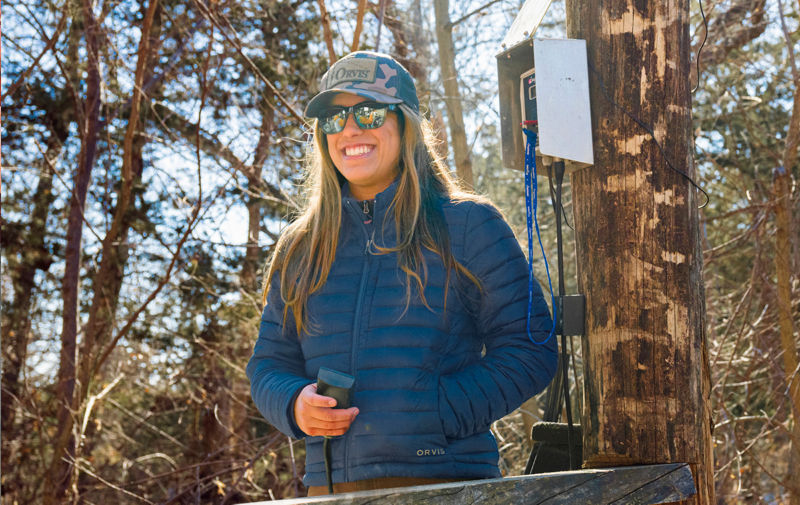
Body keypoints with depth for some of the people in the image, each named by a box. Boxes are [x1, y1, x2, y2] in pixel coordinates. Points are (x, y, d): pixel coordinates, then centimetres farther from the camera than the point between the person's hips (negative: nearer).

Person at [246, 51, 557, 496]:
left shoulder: (469, 224, 2)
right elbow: (269, 363, 17)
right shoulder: (299, 249, 14)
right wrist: (295, 405, -6)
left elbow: (530, 350, -3)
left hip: (444, 479, -3)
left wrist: (440, 413, -14)